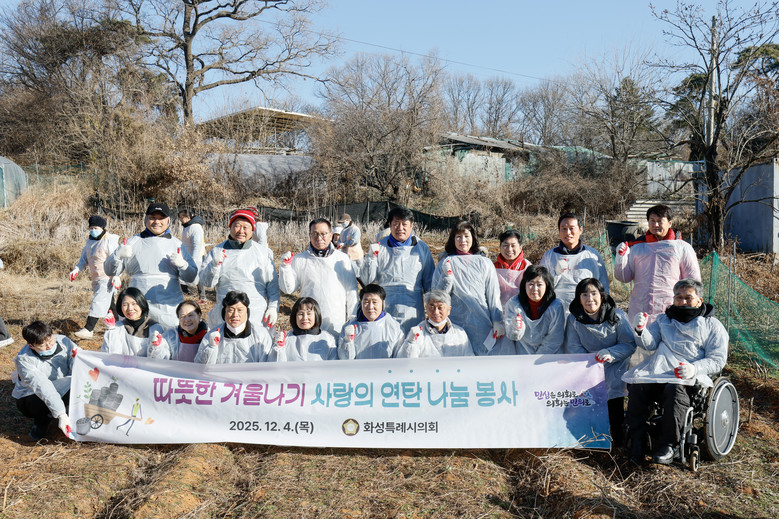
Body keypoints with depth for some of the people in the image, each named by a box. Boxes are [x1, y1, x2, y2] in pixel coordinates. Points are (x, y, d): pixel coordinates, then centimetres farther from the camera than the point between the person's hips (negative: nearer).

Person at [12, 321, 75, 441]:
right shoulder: (24, 359, -24)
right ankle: (41, 421, 0)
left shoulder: (63, 342, -14)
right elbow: (42, 387, -36)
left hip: (61, 389, 3)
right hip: (30, 396, -3)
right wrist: (61, 415, -46)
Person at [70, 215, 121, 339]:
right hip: (96, 278, 9)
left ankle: (88, 329, -15)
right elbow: (84, 258, 19)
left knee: (98, 302, -13)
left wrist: (116, 277, -24)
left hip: (107, 279, -9)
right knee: (108, 302, 16)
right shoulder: (90, 241, 14)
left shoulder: (109, 241, -12)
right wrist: (76, 270, 3)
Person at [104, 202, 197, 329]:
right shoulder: (133, 242, 10)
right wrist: (118, 255, -12)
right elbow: (110, 271, 7)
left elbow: (191, 278, 6)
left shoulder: (176, 244, 10)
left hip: (169, 306, 0)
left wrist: (182, 264, -13)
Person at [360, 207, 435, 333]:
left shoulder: (421, 248, 8)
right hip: (385, 308, -1)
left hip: (412, 312, 1)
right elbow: (366, 280, 3)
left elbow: (429, 281, 15)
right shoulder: (380, 247, 4)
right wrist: (370, 257, -11)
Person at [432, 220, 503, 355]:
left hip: (481, 324, 1)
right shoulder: (445, 263, 9)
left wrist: (498, 322, 2)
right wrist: (447, 276, -11)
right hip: (456, 322, 0)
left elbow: (493, 295, 9)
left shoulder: (484, 263, 10)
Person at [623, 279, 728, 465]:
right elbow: (649, 344, 11)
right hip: (657, 371, 3)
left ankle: (668, 446, -27)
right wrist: (640, 331, -13)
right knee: (636, 386, -29)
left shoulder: (713, 326, 17)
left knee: (675, 389, -38)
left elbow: (717, 360, 5)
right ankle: (637, 441, -18)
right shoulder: (664, 319, 27)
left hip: (688, 378, -3)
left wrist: (694, 369, -15)